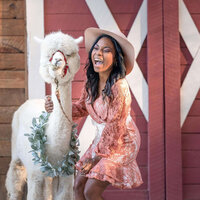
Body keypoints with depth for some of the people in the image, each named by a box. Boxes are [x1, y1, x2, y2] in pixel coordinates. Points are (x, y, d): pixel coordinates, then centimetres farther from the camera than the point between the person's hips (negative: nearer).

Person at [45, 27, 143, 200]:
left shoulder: (119, 86, -28)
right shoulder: (91, 83, -4)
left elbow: (114, 127, -24)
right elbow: (82, 108, 12)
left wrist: (96, 157, -19)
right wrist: (57, 107, -6)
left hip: (122, 142, -8)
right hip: (103, 138, 8)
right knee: (79, 186, 7)